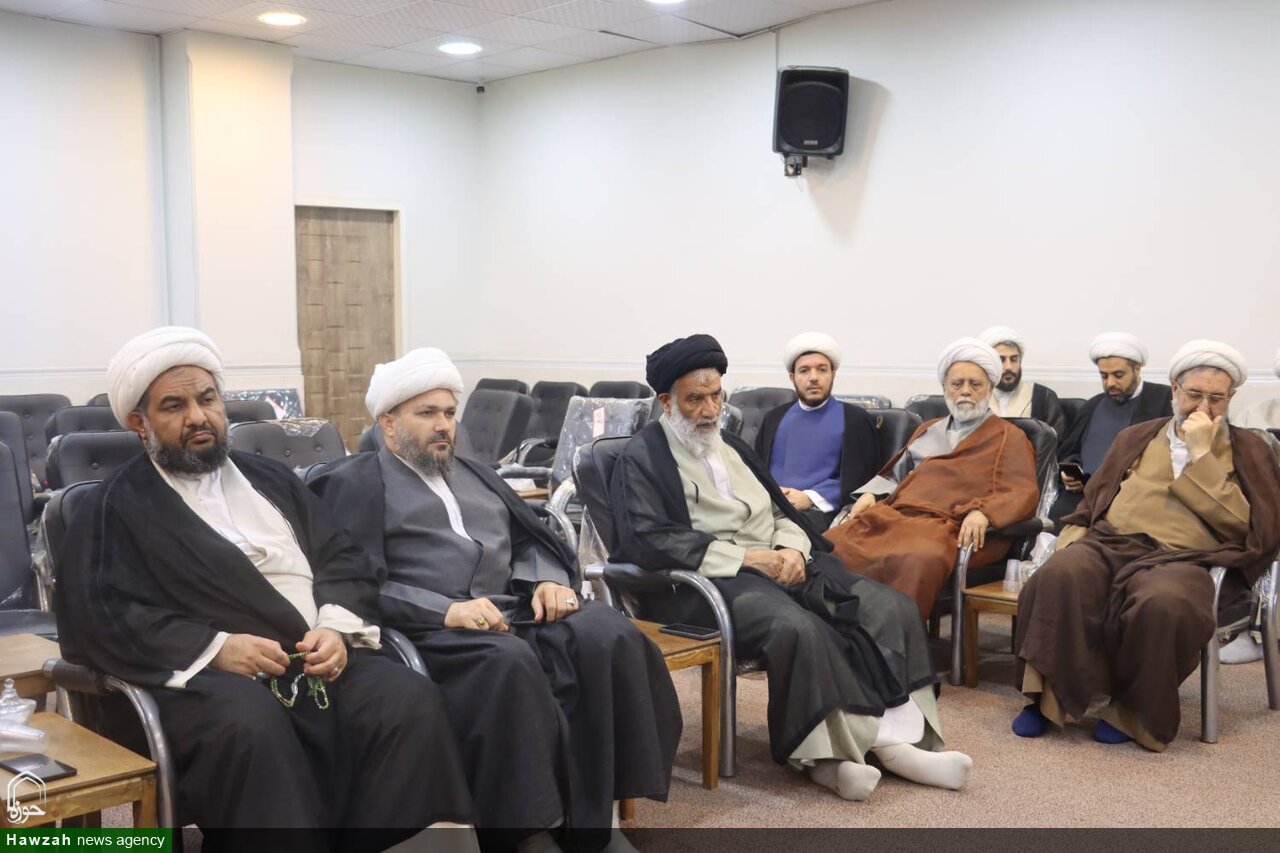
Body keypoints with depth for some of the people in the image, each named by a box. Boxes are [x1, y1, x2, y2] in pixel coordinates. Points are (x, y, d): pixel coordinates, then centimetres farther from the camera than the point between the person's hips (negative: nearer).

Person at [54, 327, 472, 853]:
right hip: (207, 674, -4)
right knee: (249, 724, -39)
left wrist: (337, 626, -6)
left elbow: (345, 560, 17)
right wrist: (214, 647, -15)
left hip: (322, 660, 4)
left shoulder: (270, 480, 25)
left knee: (413, 701, -26)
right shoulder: (116, 507, 11)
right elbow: (94, 618, -3)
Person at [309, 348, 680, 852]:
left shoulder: (474, 474, 29)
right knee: (510, 663, -38)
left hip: (515, 608, 6)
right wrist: (446, 610, -19)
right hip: (429, 627, -5)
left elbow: (532, 540, 23)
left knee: (613, 640, -23)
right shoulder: (355, 483, 8)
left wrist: (549, 580, -1)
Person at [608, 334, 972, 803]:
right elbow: (647, 540, -13)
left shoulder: (732, 446, 24)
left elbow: (782, 513, 23)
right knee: (796, 627, -36)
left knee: (890, 607, -12)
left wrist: (791, 548, -3)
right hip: (712, 580, -7)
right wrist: (744, 557, -16)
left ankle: (890, 736, -18)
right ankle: (829, 751, -21)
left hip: (782, 565, 7)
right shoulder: (642, 458, 1)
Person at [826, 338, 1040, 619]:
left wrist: (982, 513, -18)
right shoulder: (927, 430, 32)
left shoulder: (1008, 438, 15)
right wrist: (870, 494, 11)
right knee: (831, 545, -25)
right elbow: (895, 475, 34)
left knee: (921, 558, -42)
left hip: (950, 527, -5)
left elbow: (1023, 495, 2)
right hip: (896, 514, 5)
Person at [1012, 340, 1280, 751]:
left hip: (1182, 559, -2)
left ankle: (1132, 713, -18)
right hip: (1109, 544, 2)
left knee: (1164, 602, -40)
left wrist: (1201, 454, 0)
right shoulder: (1136, 438, 27)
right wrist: (1071, 541, 3)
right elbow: (1090, 503, 24)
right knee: (1058, 576, -34)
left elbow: (1242, 524, 3)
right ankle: (1049, 696, -22)